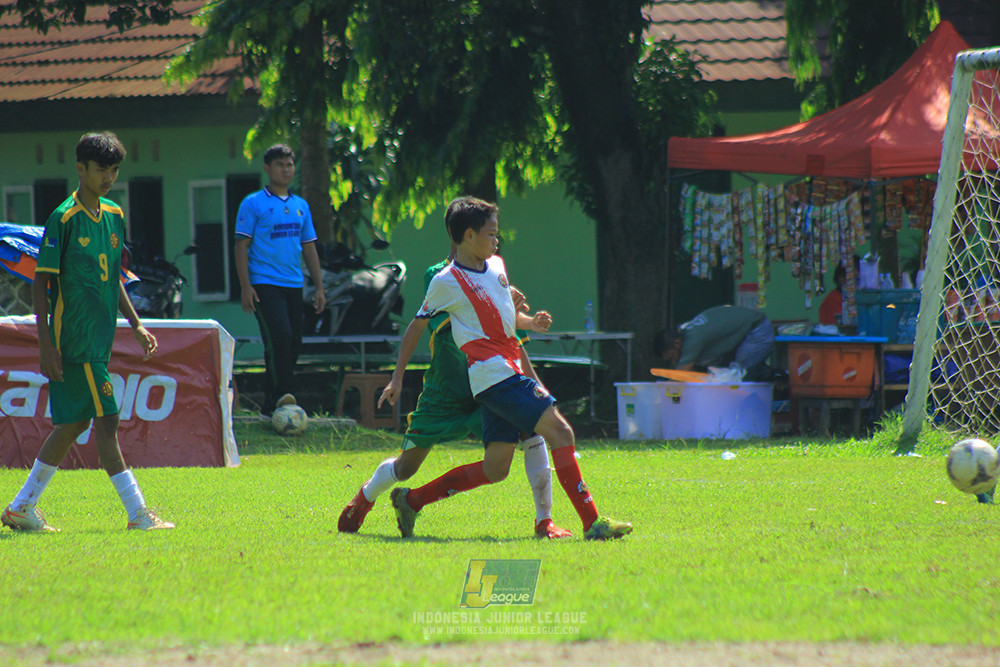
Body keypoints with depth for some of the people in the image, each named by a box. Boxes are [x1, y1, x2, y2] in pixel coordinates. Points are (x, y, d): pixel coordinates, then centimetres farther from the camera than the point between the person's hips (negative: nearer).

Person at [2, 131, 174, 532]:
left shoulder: (113, 216, 12)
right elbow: (41, 282, -10)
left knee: (74, 422, 10)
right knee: (105, 420, -9)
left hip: (100, 338, 8)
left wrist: (136, 325, 16)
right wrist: (45, 343, -15)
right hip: (74, 341, -8)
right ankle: (138, 514, -9)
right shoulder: (64, 219, -11)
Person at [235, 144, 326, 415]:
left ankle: (271, 403, 12)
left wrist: (319, 288, 14)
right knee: (280, 337, -22)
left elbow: (309, 249, 20)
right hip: (265, 284, -6)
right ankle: (283, 394, -24)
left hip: (294, 286, 6)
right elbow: (242, 246, -3)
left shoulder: (301, 206, 16)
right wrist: (245, 286, -11)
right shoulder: (254, 204, 0)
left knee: (293, 343, 3)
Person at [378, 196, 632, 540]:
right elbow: (417, 326, 5)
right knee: (560, 431, -18)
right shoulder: (447, 282, -6)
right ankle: (592, 522, -21)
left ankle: (410, 500, 18)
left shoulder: (496, 265, 17)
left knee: (494, 469, 7)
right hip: (492, 373, -9)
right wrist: (398, 378, 9)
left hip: (509, 374, 9)